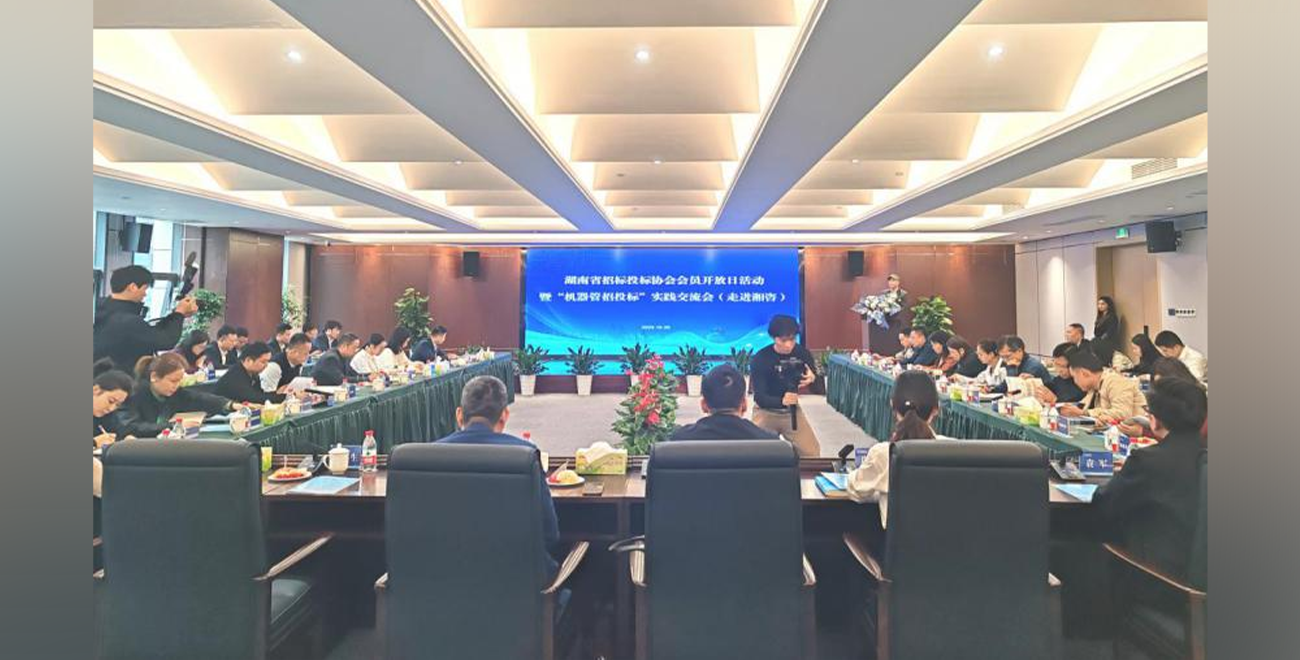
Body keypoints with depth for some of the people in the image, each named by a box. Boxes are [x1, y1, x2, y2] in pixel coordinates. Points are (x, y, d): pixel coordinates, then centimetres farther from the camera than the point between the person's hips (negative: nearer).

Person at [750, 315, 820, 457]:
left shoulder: (803, 353, -12)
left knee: (812, 452, -2)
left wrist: (812, 379, -31)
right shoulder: (760, 359, -22)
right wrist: (782, 401, -47)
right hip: (766, 411, -3)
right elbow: (760, 398, -26)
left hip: (792, 410, 3)